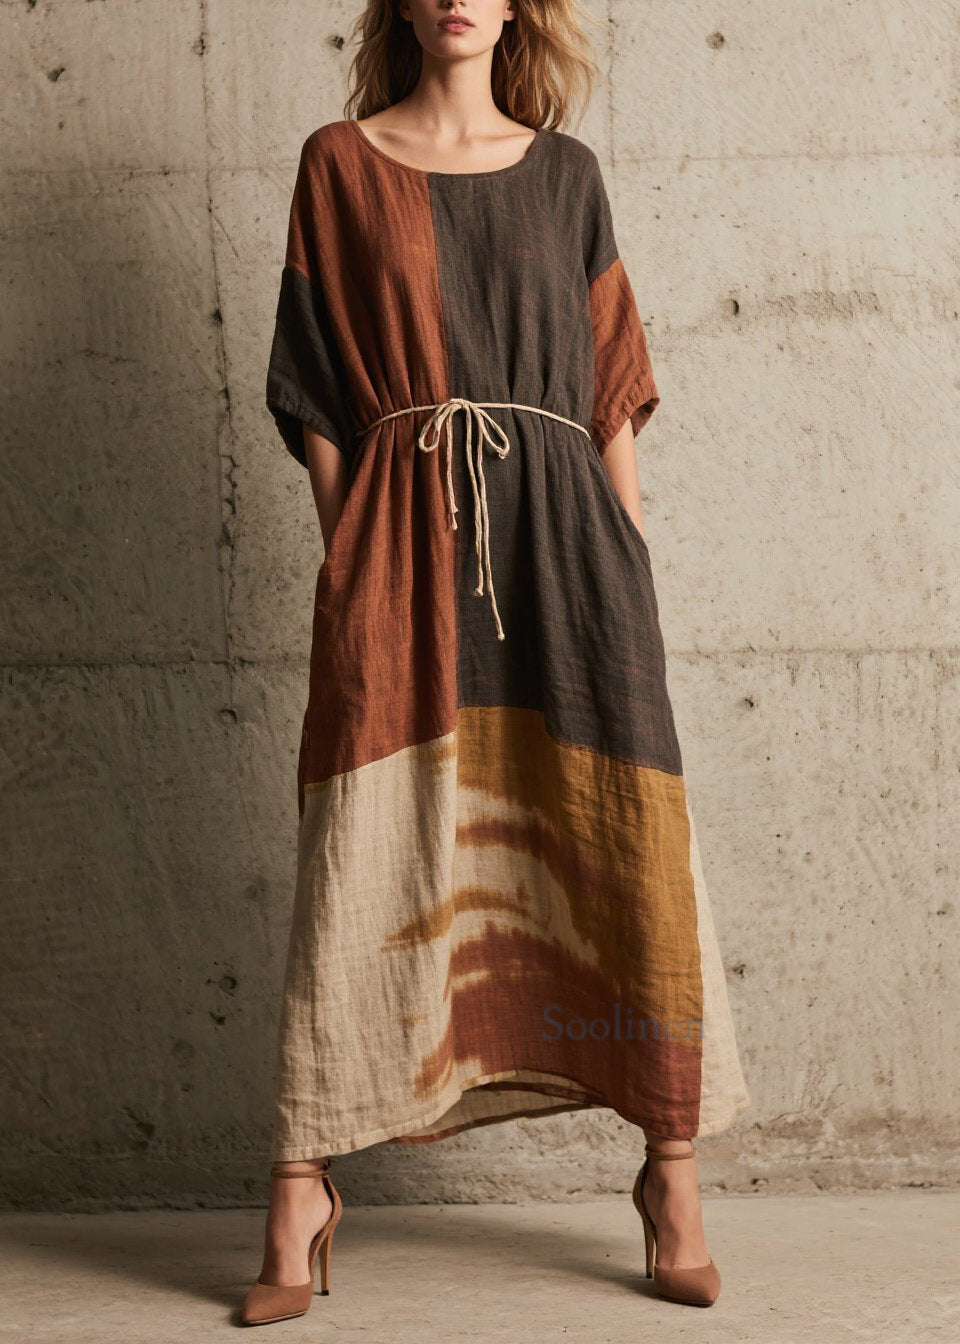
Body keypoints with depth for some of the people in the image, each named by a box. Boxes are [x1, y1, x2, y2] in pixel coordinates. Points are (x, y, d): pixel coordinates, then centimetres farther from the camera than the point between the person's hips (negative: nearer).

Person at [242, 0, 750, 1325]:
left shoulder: (565, 171, 16)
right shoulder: (338, 164, 12)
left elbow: (613, 380, 13)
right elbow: (314, 388, 8)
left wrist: (624, 548, 3)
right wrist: (349, 542, -3)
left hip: (559, 526, 2)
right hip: (401, 535, -1)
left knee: (629, 843, -4)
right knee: (367, 852, -6)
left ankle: (672, 1172, 8)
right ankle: (301, 1192, 4)